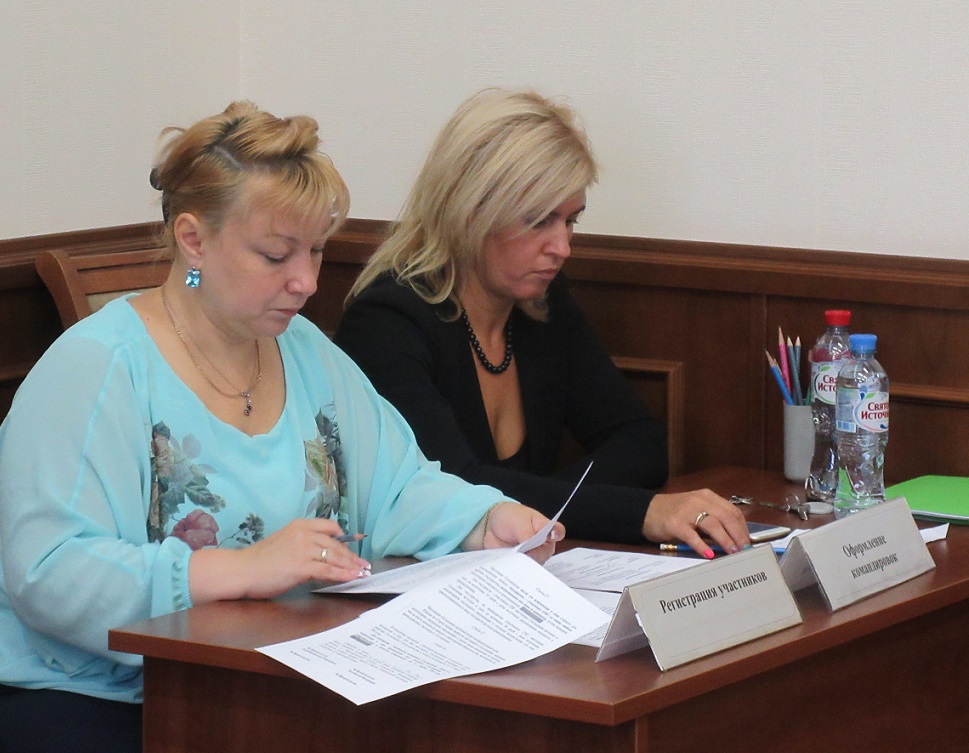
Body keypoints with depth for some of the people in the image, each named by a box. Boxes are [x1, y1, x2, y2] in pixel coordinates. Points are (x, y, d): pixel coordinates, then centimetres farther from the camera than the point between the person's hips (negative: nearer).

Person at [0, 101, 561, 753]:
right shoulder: (96, 369, -12)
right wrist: (243, 569, -31)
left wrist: (486, 522, -7)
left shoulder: (307, 353, 14)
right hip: (94, 701, -6)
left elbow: (399, 486, 15)